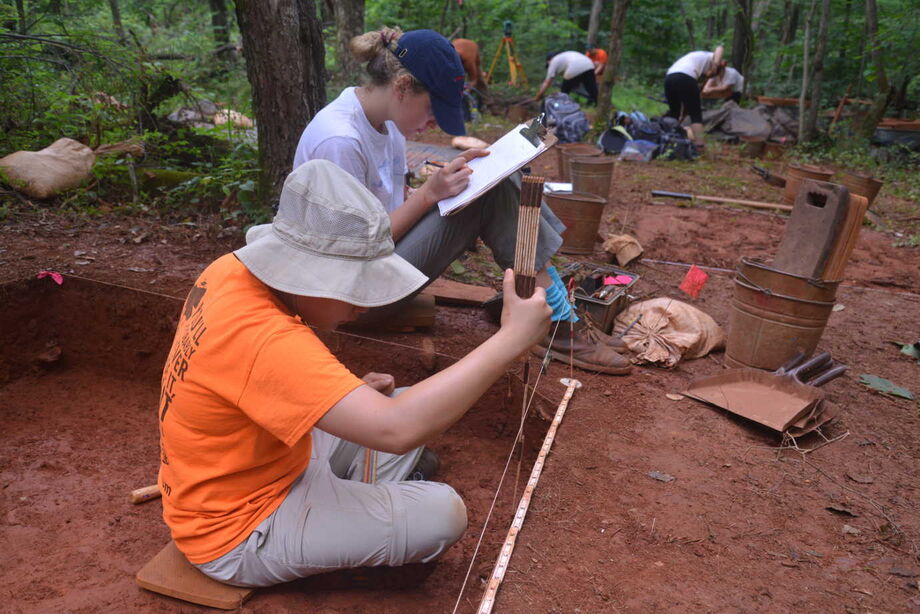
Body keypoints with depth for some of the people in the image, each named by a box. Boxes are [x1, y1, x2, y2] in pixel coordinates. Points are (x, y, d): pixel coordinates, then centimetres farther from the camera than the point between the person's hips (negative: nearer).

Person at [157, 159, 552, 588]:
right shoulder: (259, 336, -37)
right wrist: (511, 340, -37)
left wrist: (349, 392, -4)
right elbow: (396, 429, -42)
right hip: (241, 533, -8)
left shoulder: (234, 270, -8)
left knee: (417, 406, 8)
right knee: (442, 514, -16)